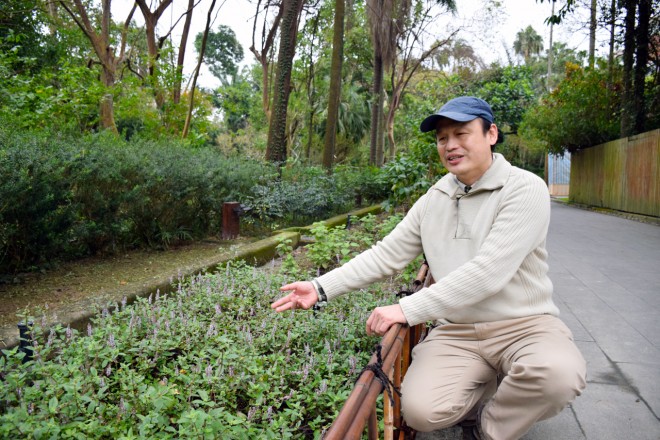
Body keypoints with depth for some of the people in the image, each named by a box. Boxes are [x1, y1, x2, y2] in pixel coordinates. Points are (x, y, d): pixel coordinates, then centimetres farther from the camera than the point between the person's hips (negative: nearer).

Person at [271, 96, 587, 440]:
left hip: (523, 323, -2)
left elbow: (488, 271, -23)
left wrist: (408, 309, -25)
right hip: (456, 331, 3)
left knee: (559, 374, -35)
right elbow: (386, 254, 7)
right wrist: (322, 288, -2)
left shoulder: (524, 189, -12)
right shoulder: (432, 201, 7)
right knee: (421, 411, -21)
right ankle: (486, 382, 12)